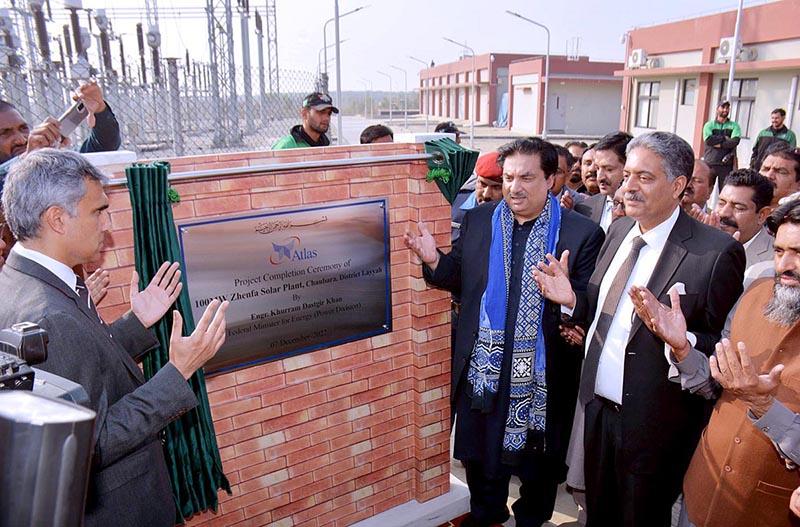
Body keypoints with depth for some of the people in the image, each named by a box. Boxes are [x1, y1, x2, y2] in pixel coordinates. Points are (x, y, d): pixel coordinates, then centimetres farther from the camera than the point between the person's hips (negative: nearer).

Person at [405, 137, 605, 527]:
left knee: (538, 464, 20)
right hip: (482, 367, 3)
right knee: (480, 454, 24)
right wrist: (434, 260, -13)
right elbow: (459, 279, 6)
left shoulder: (582, 233, -12)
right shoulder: (477, 220, 0)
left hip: (541, 375, -3)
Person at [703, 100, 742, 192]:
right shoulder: (709, 125, 8)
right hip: (710, 163, 0)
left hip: (726, 164, 1)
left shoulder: (734, 126, 10)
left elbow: (735, 141, -7)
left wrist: (720, 144, -9)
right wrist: (724, 138, -5)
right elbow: (708, 140, -9)